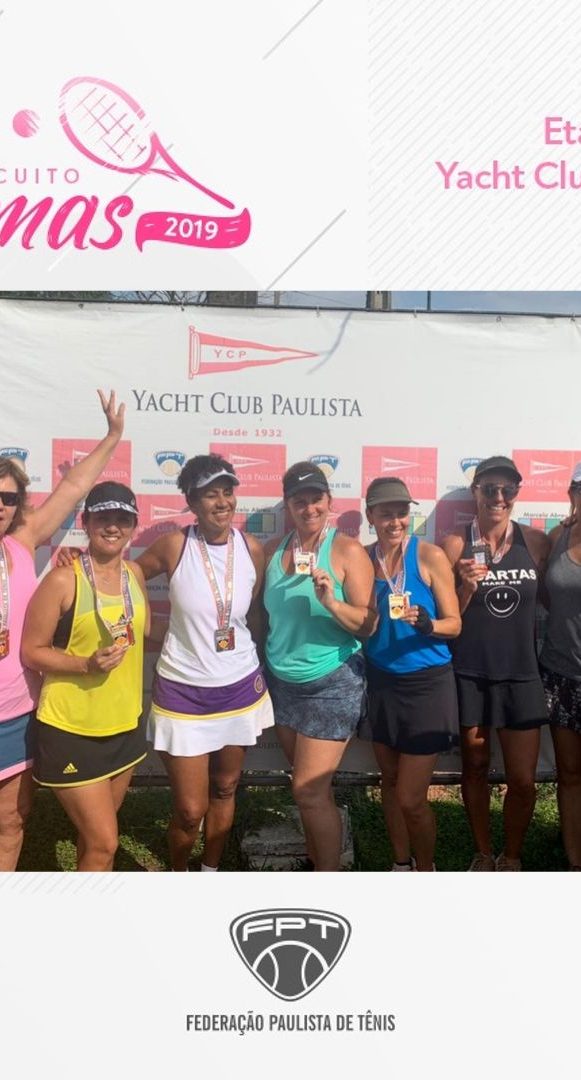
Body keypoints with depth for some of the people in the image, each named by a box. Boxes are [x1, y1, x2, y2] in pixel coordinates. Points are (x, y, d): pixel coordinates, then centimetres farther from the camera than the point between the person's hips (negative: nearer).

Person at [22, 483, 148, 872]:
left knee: (96, 836, 21)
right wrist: (87, 664, -25)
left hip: (124, 725, 6)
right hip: (71, 730, -6)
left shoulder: (134, 573, 4)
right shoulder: (64, 580, -16)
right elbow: (31, 651, -13)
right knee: (104, 843, -2)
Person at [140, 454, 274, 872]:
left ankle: (211, 871, 43)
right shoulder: (174, 545, -14)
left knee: (225, 790, 19)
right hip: (184, 693, -3)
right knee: (190, 810, 4)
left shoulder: (252, 548, -5)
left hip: (240, 689, 3)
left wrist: (263, 670, 10)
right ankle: (178, 875, 35)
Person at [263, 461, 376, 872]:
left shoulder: (348, 551, -12)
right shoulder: (274, 550, 3)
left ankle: (329, 871, 15)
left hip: (332, 684, -5)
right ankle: (317, 861, 32)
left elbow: (368, 624, -14)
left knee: (309, 790, -4)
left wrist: (331, 602, -29)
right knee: (312, 787, 16)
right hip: (283, 682, 5)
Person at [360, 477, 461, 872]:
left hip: (426, 683, -4)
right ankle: (401, 863, 38)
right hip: (380, 682, 4)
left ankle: (426, 869, 24)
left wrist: (424, 622, -27)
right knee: (390, 781, 17)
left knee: (411, 798, -2)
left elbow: (454, 624, -10)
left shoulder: (430, 556, -12)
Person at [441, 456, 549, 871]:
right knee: (475, 768, 15)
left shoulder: (536, 542, -3)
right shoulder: (457, 544, -7)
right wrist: (467, 586, -20)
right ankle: (484, 855, 35)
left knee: (523, 781, 3)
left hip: (521, 675, 1)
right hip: (469, 675, 0)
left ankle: (511, 859, 28)